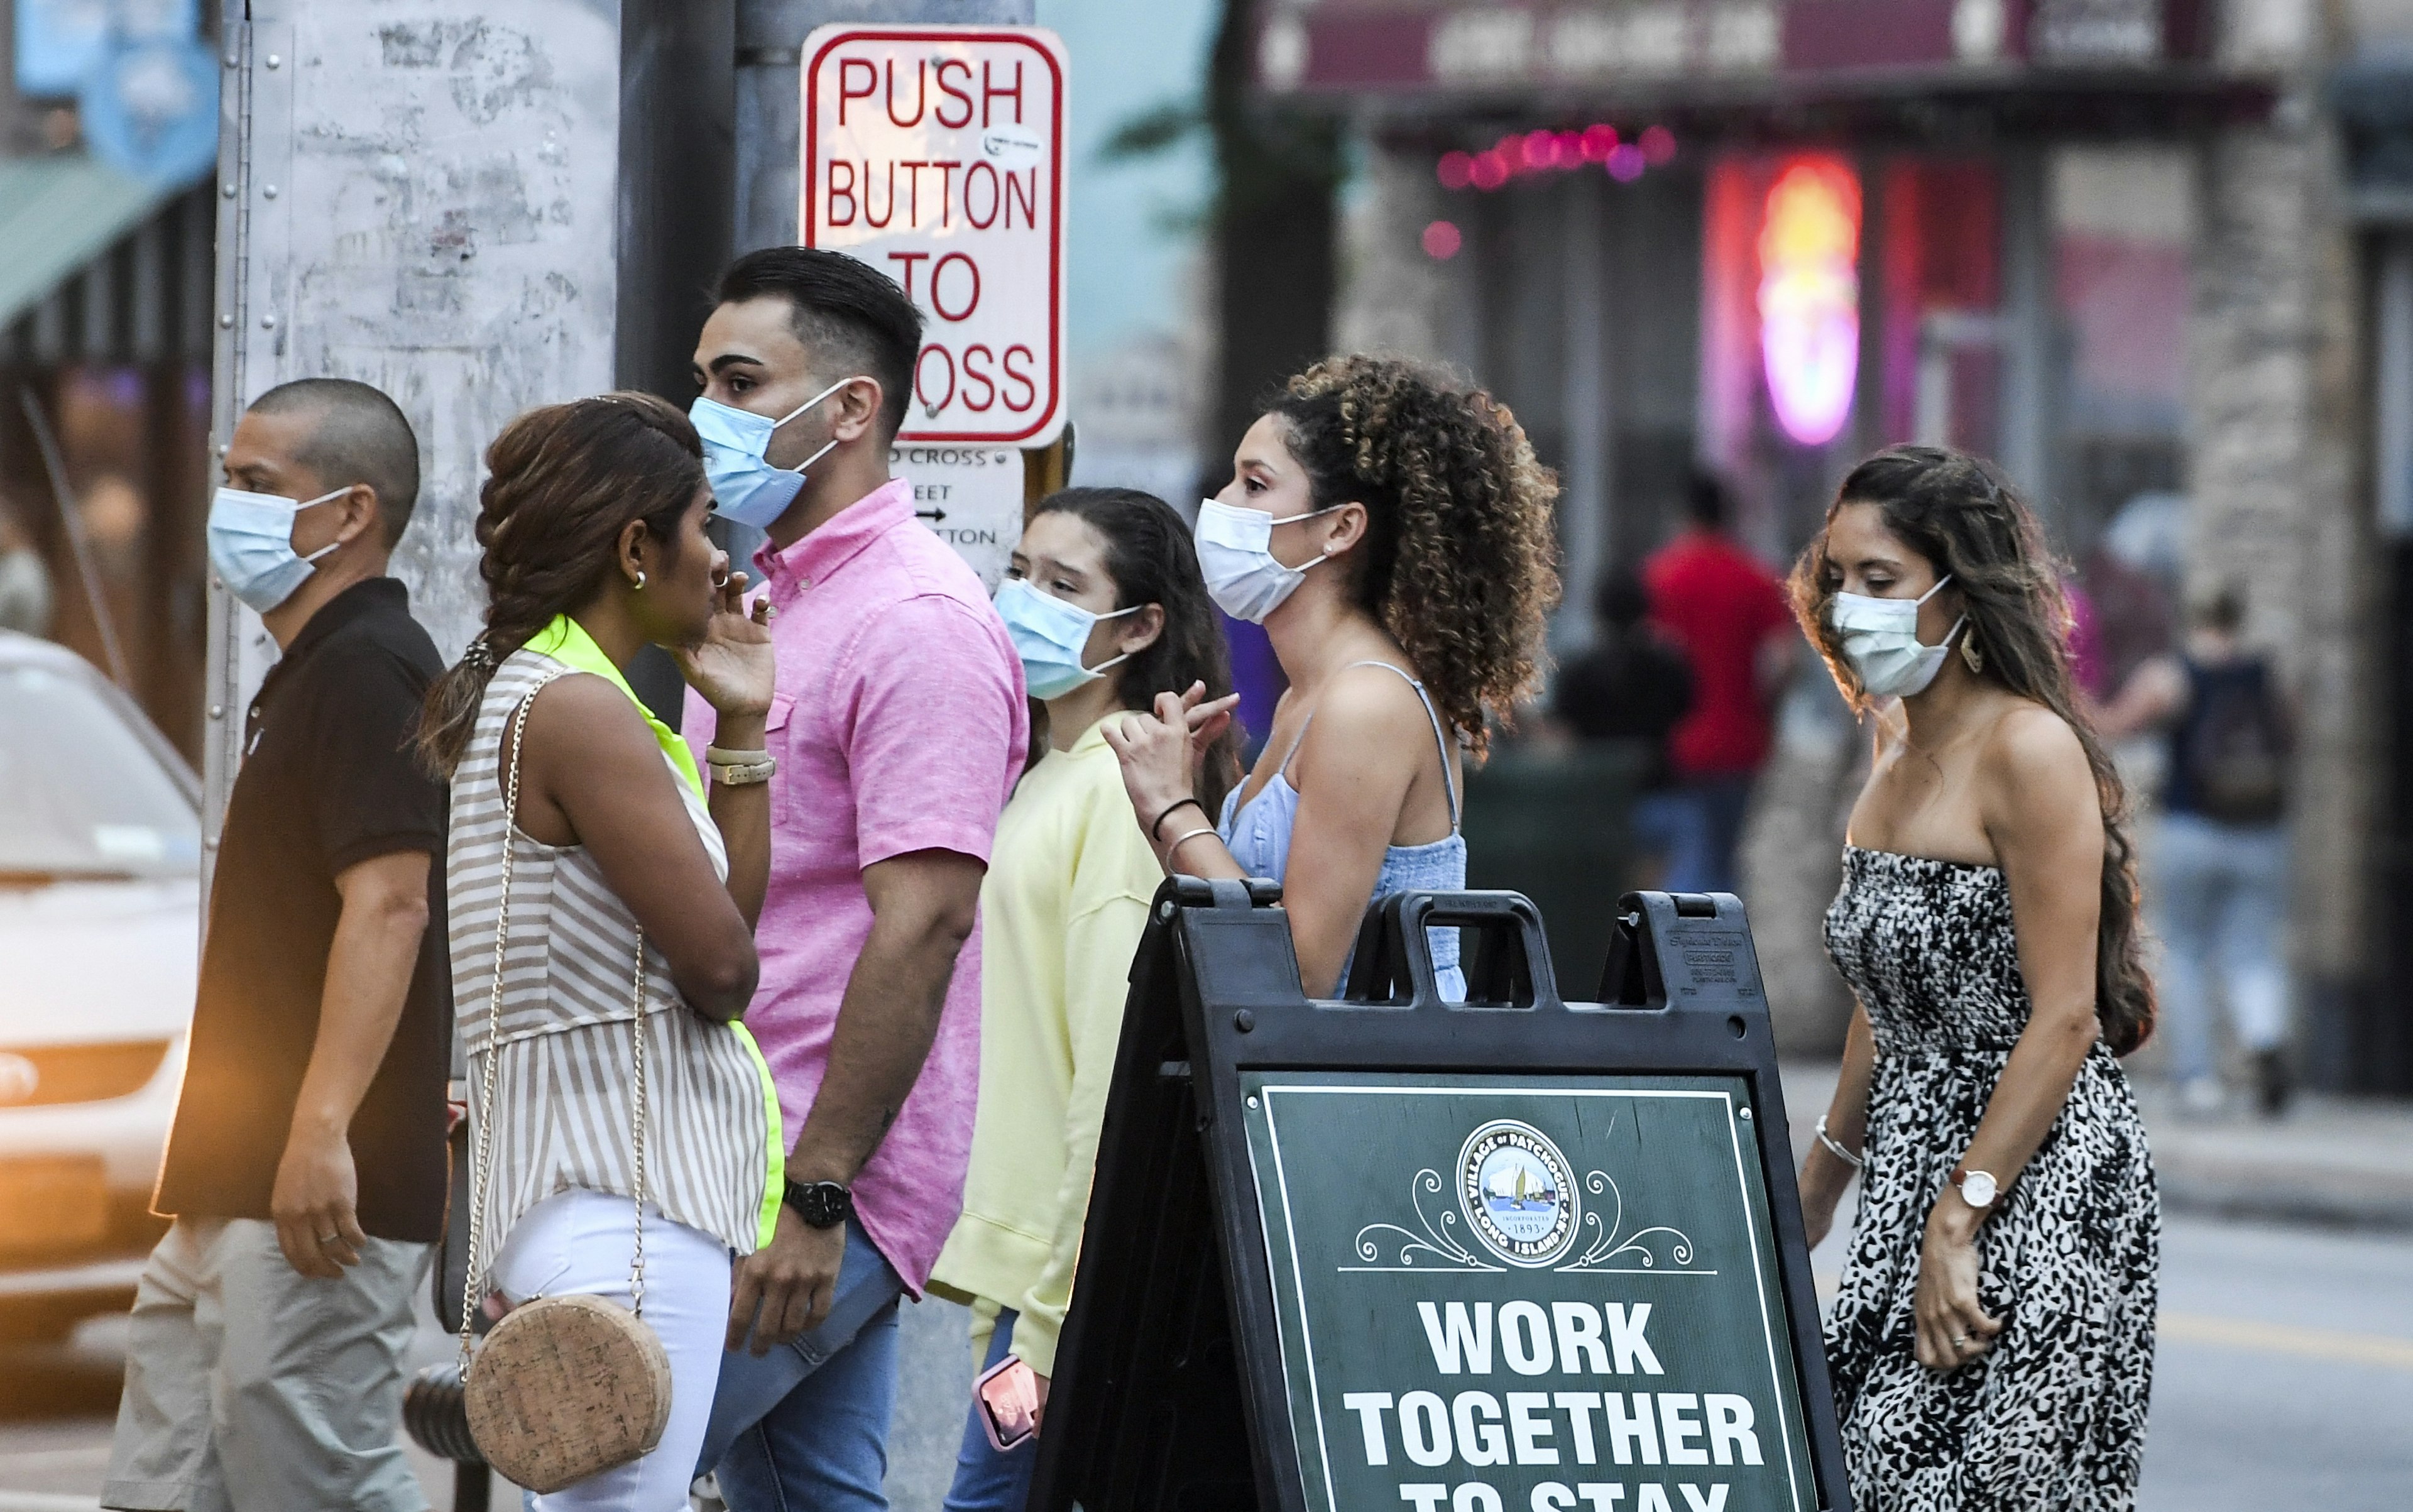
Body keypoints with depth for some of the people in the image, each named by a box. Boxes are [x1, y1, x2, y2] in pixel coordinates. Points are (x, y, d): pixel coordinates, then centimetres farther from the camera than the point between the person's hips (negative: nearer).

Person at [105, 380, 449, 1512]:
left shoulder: (368, 669, -12)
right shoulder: (312, 672, 21)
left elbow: (390, 904, -23)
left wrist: (323, 1132, -30)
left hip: (315, 1201, -11)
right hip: (231, 1199, 11)